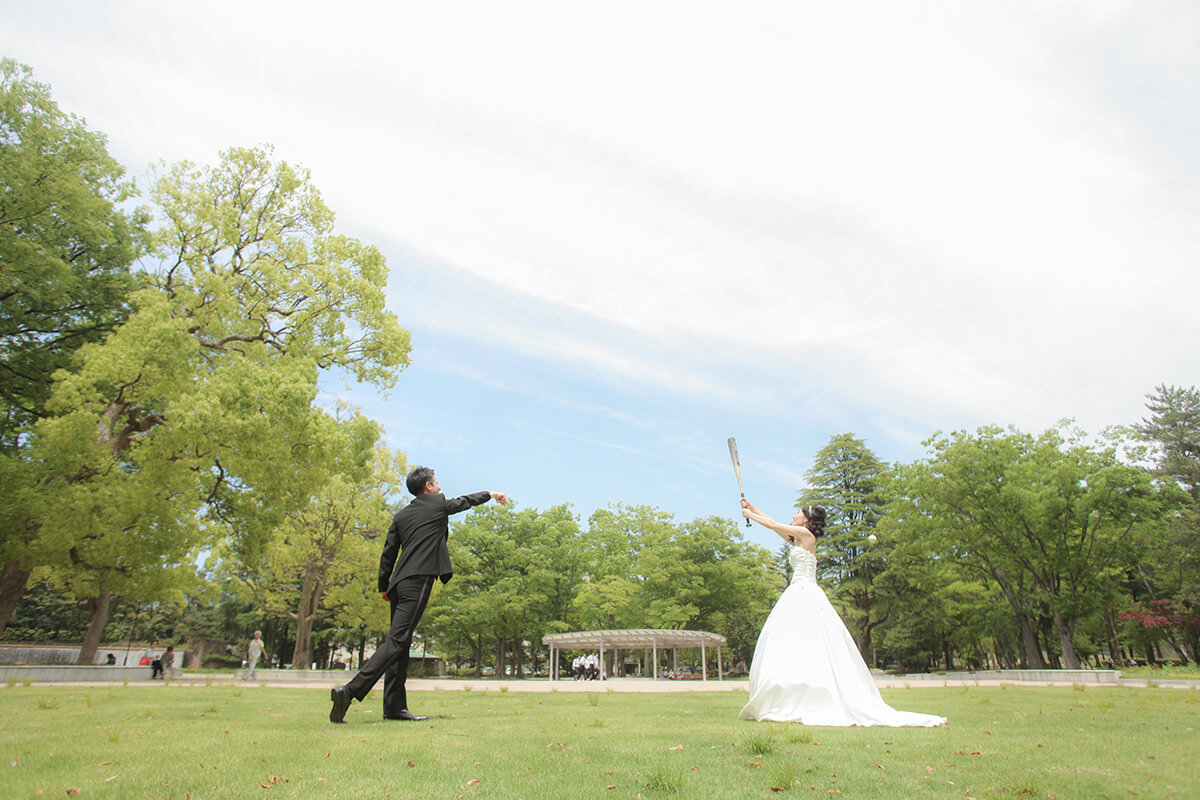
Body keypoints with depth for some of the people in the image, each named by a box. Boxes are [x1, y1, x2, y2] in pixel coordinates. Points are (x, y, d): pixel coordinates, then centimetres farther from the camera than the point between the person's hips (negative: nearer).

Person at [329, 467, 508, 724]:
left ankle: (394, 706, 10)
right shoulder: (438, 504, 3)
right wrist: (491, 494, 37)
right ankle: (351, 690, -22)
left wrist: (384, 586, 22)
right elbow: (466, 501, 20)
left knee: (400, 644, 9)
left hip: (399, 584, 8)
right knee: (396, 641, -12)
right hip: (418, 581, -8)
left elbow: (388, 553, 16)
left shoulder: (401, 515, 18)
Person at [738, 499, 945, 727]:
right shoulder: (796, 540, 20)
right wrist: (751, 508, 34)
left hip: (806, 596, -9)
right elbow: (773, 524, 29)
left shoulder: (806, 535, -3)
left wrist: (749, 514, 14)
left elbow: (772, 524, 1)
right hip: (798, 597, 9)